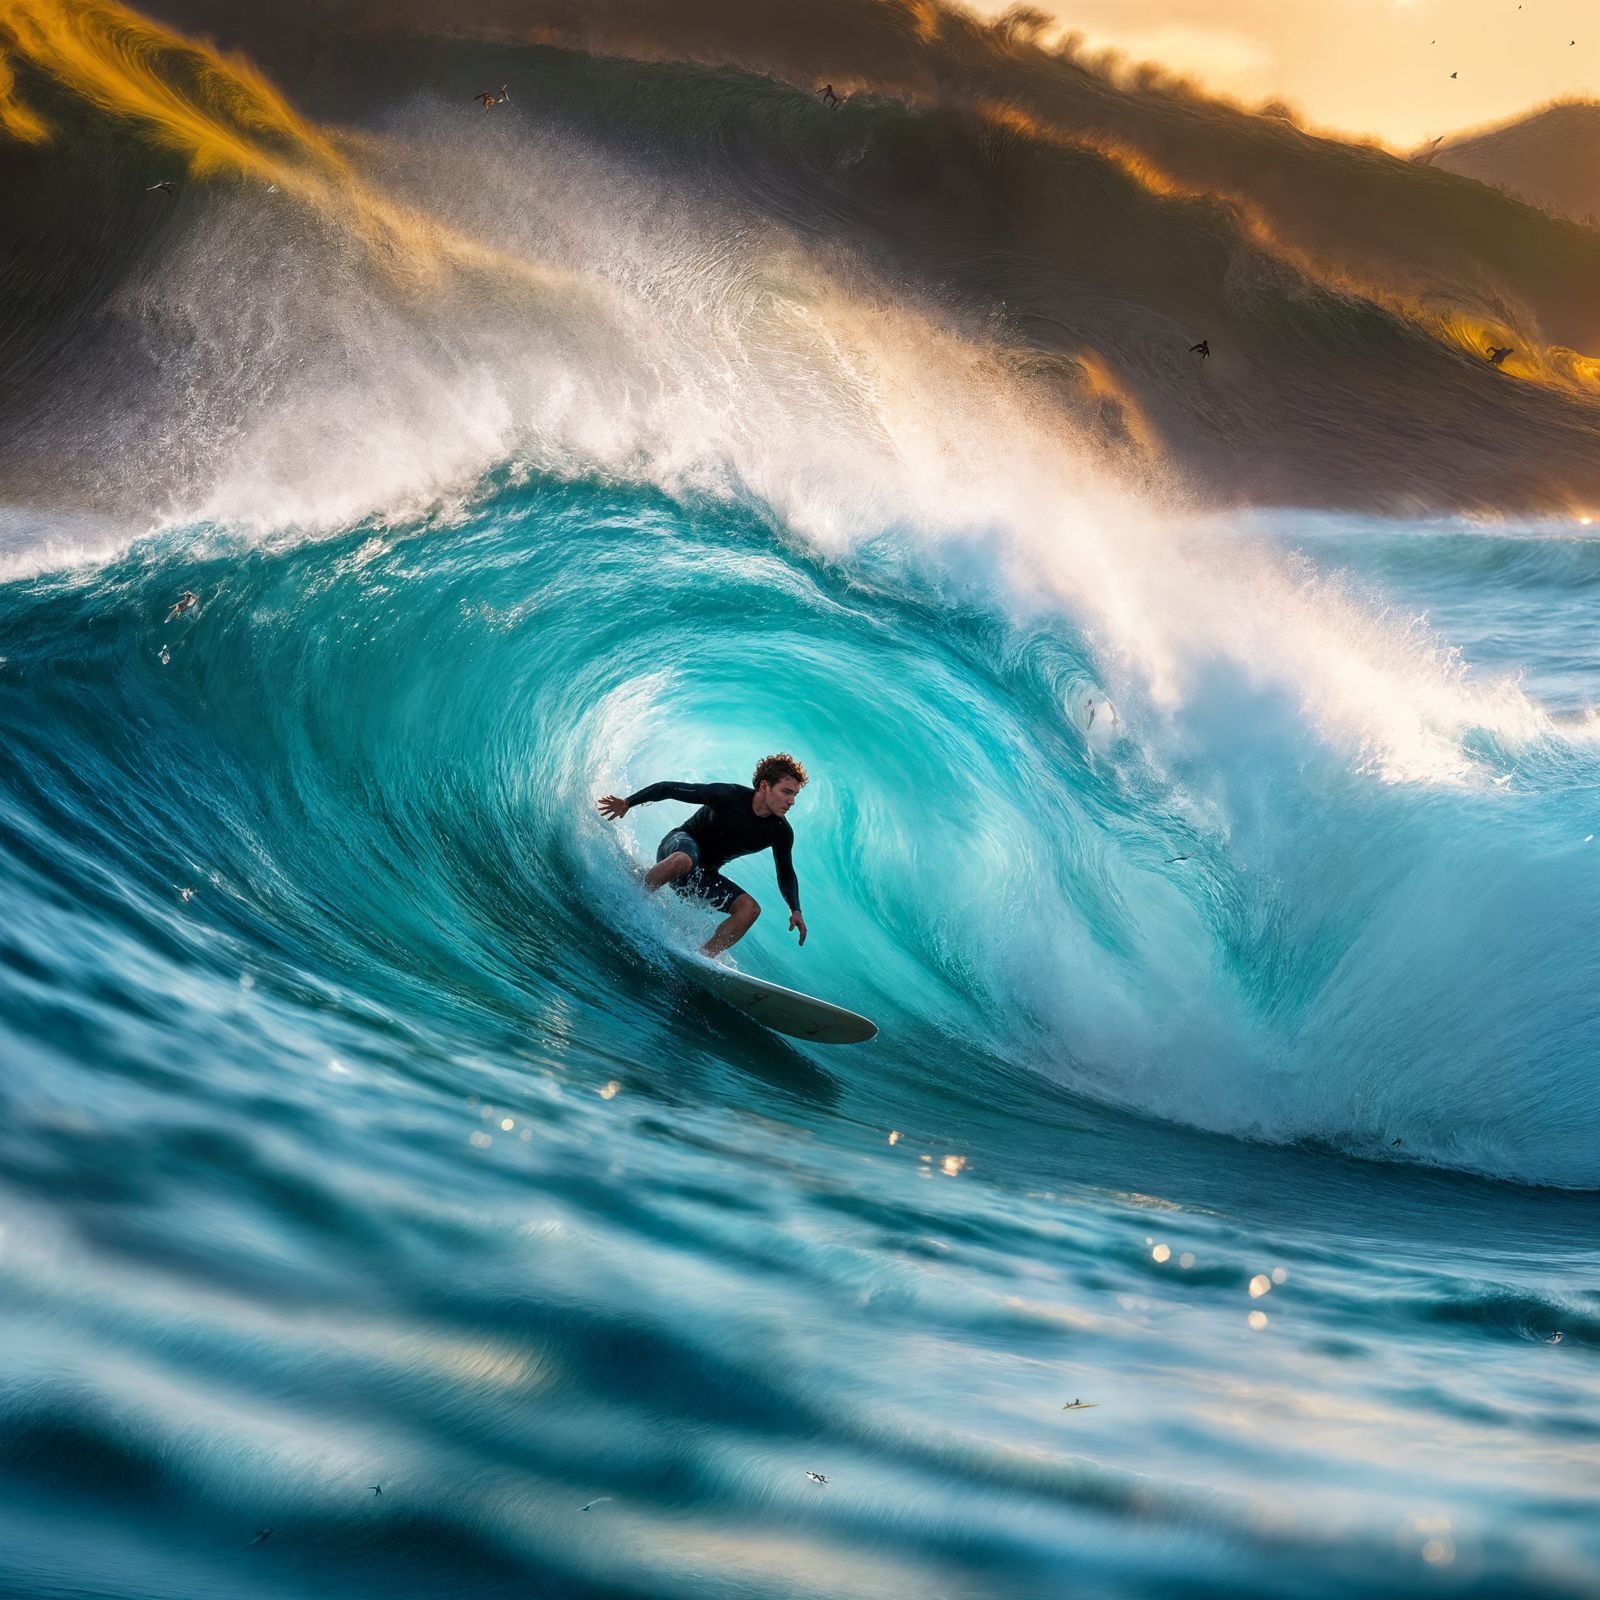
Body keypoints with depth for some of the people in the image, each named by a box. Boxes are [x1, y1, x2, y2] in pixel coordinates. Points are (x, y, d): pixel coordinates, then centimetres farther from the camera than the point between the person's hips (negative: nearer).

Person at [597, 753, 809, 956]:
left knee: (749, 908, -17)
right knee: (684, 860, -42)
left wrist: (795, 910, -8)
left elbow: (785, 874, 6)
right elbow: (670, 789, -16)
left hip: (703, 874, 5)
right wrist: (627, 803, -14)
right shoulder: (730, 795, -23)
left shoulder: (781, 832, -10)